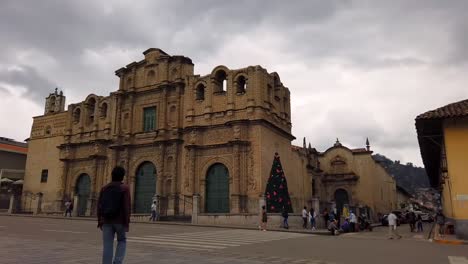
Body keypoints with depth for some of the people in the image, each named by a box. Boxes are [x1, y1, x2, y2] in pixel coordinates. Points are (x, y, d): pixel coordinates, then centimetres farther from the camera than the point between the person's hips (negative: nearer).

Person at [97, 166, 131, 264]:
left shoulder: (104, 188, 5)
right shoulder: (125, 188, -8)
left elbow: (99, 206, 5)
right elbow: (126, 207, -14)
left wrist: (99, 222, 11)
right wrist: (127, 223, -10)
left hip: (106, 220, 3)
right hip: (119, 221, -3)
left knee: (107, 247, 5)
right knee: (122, 241, 17)